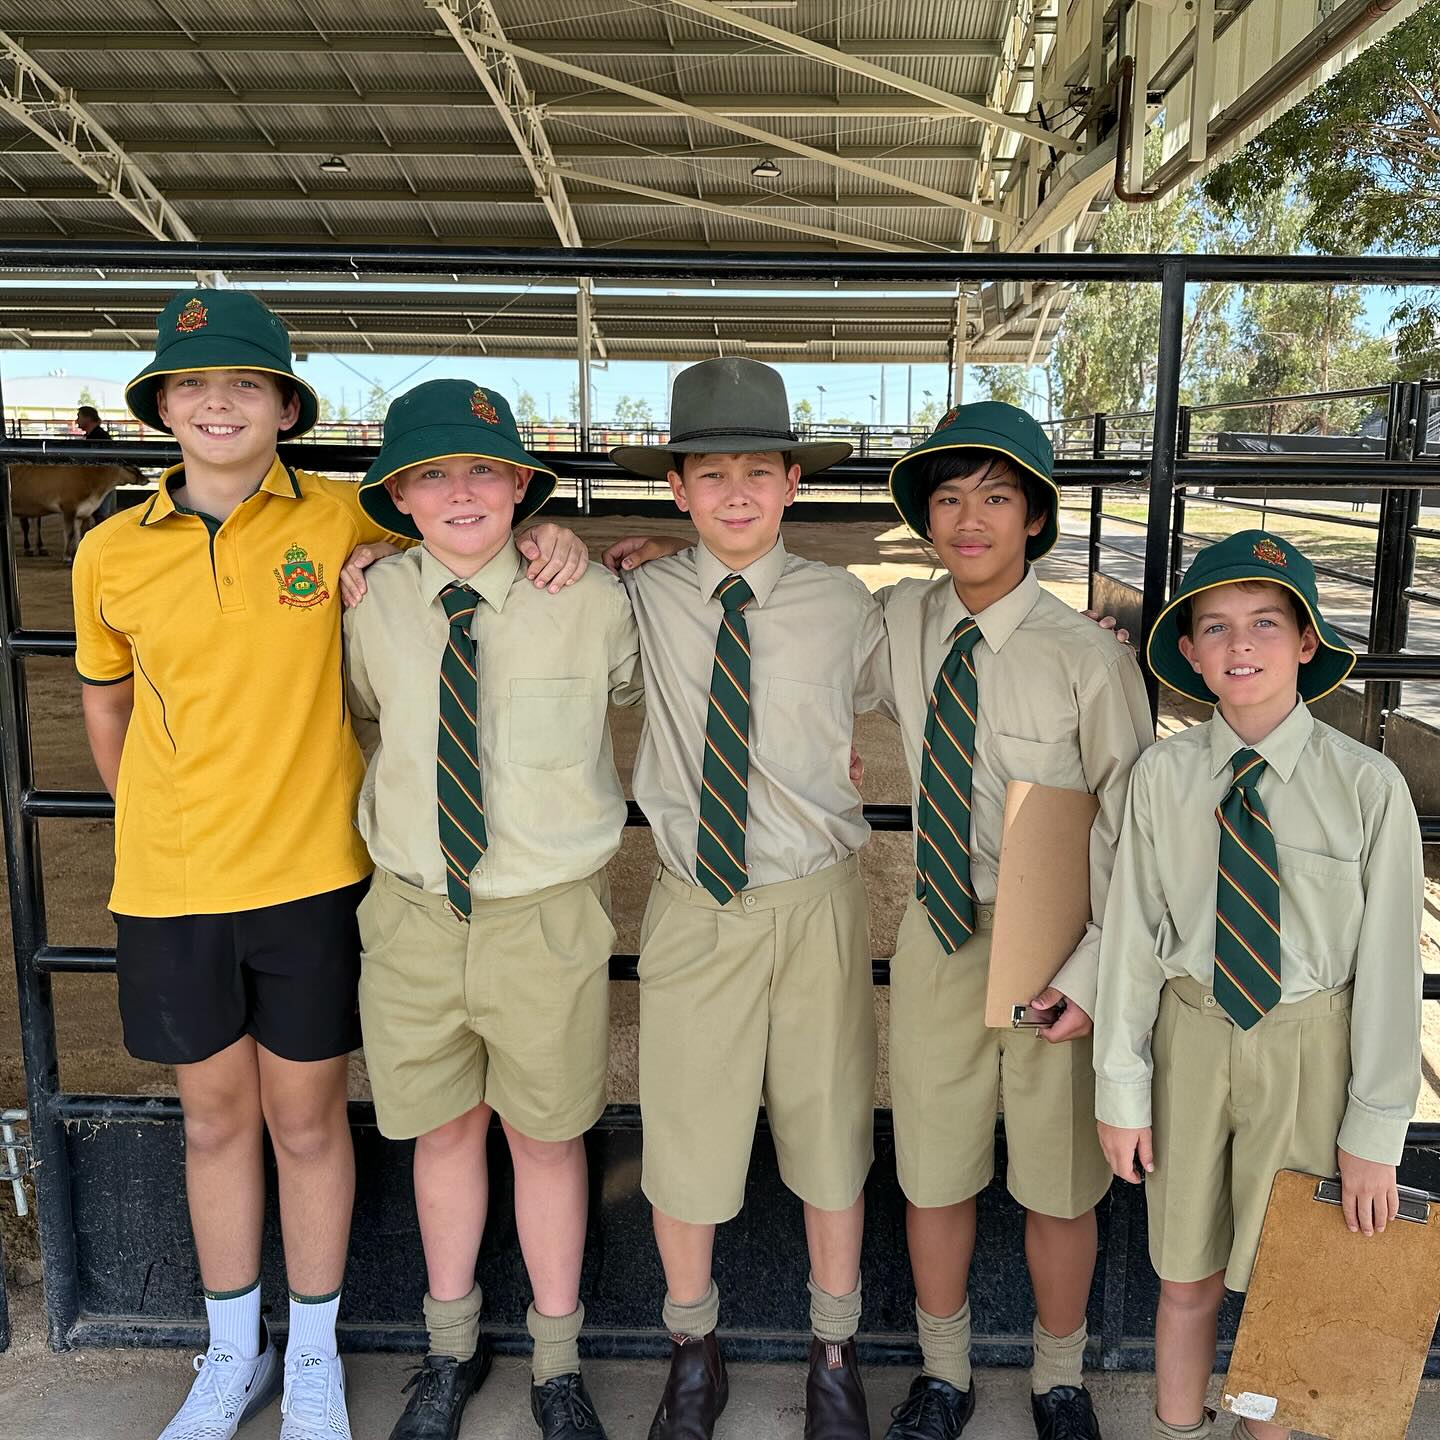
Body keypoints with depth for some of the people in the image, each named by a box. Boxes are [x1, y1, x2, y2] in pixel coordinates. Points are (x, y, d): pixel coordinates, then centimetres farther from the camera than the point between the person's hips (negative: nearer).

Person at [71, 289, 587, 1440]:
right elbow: (106, 706, 15)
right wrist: (167, 827, 14)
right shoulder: (111, 554, 0)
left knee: (306, 1122, 11)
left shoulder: (344, 519, -7)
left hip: (313, 878, -2)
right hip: (170, 891, 2)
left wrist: (547, 542, -13)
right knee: (216, 1120, 17)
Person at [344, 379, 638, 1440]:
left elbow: (633, 686, 12)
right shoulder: (371, 606, -5)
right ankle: (454, 1347, 43)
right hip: (413, 907, 2)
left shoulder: (591, 602, -10)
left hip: (548, 913, -2)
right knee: (443, 1127, 18)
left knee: (546, 1136, 14)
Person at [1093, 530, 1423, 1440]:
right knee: (1189, 1279, 17)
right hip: (1191, 1035, 1)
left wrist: (1376, 1129, -5)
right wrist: (1122, 1087, 0)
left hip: (1311, 1051, -1)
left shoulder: (1367, 785, -14)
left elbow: (1390, 962, -8)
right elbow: (1132, 936, -4)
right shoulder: (1164, 776, -9)